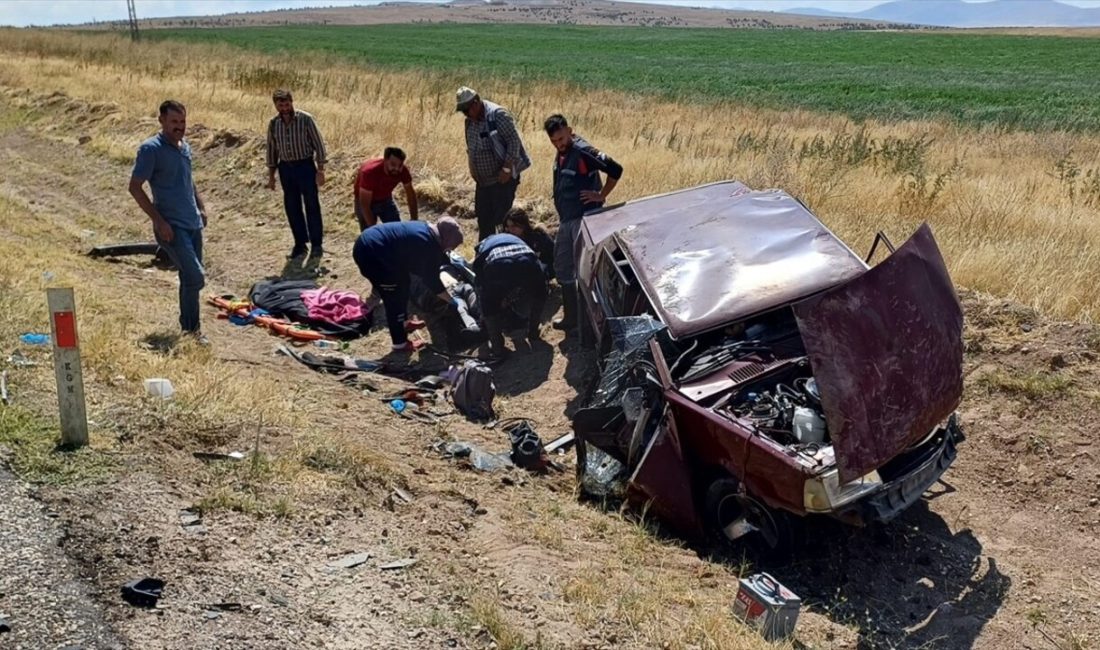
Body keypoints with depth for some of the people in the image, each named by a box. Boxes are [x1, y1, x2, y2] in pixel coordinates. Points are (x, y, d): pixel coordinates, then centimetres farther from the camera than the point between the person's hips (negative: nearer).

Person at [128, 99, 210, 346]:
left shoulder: (185, 147, 12)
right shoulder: (151, 149, -11)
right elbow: (135, 187, -12)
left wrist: (201, 207, 16)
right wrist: (159, 221, -17)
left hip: (193, 223, 8)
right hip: (171, 227, -8)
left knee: (189, 278, 13)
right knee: (196, 277, -14)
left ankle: (188, 328, 25)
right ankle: (192, 330, 1)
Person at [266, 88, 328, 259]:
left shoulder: (305, 119, -10)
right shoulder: (273, 124, 2)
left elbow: (318, 144, -7)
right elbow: (271, 149, 10)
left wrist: (320, 170, -10)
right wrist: (271, 175, 10)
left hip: (305, 166, -4)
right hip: (286, 168, 4)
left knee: (312, 206, 2)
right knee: (291, 207, 8)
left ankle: (317, 243, 12)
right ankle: (300, 243, 19)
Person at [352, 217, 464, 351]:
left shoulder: (427, 231, 11)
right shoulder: (428, 245, -17)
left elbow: (438, 257, 30)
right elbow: (431, 279, -10)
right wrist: (451, 301, -1)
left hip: (369, 243, 11)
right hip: (371, 254, -11)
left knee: (402, 283, 25)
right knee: (396, 298, 0)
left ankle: (403, 323, 42)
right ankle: (400, 343, 12)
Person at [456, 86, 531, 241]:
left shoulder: (497, 115, -18)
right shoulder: (470, 121, 7)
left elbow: (514, 141, -20)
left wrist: (507, 168, -22)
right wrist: (472, 169, 12)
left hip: (503, 178, -8)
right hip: (482, 180, 8)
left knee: (502, 219, -6)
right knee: (483, 219, 15)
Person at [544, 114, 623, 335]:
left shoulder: (582, 151, -18)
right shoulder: (561, 154, 10)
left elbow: (615, 170, -23)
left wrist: (601, 196, -15)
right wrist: (561, 215, 17)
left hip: (585, 219, -10)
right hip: (566, 220, 10)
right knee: (563, 268, 18)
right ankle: (571, 316, 29)